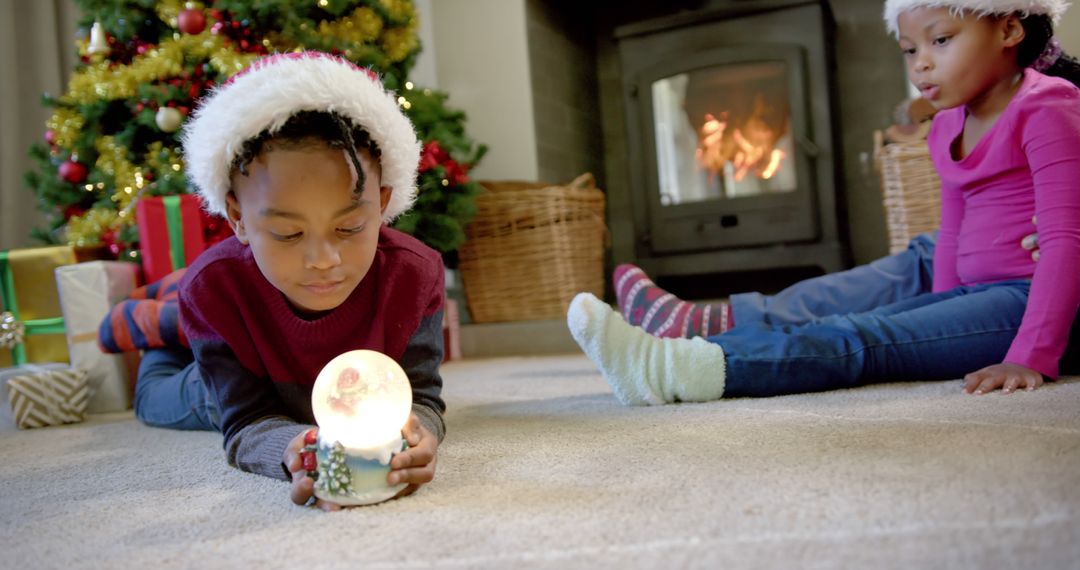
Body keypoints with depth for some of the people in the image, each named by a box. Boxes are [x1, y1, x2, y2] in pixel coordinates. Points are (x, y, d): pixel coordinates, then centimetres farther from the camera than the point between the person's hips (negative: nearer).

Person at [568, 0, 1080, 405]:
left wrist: (1033, 357, -26)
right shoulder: (947, 129, 15)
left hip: (1028, 302, -9)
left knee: (863, 342, -27)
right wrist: (943, 316, 7)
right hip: (976, 295, 9)